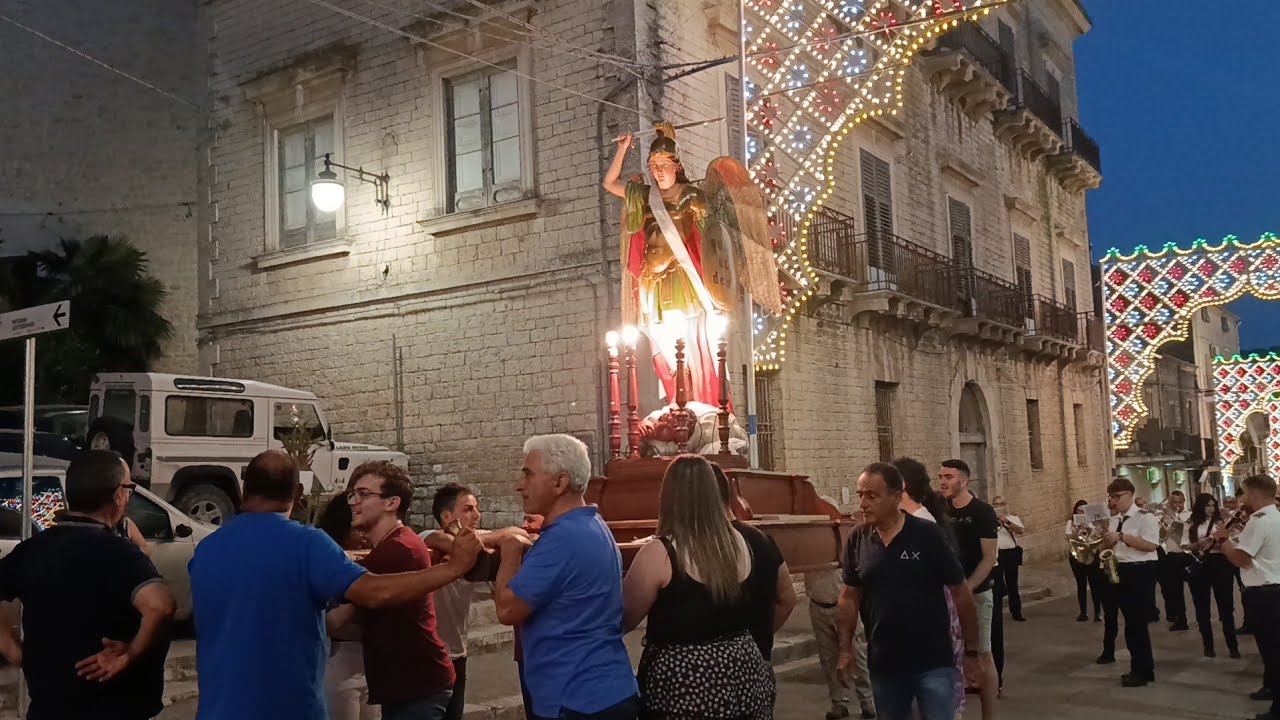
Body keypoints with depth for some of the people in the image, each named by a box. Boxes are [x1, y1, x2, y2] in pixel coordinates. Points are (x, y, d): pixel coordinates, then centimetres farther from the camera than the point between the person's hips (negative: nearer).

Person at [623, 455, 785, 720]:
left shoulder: (659, 554, -16)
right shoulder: (746, 543, 1)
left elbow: (623, 621, -7)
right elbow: (786, 598, 15)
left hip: (682, 685, -5)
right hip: (745, 671, 5)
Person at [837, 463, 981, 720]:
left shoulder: (928, 534, -11)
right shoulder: (857, 539, -1)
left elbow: (961, 593, -5)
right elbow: (850, 596, 8)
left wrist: (971, 651, -3)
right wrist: (845, 648, 3)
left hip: (933, 663, -3)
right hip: (883, 664, 4)